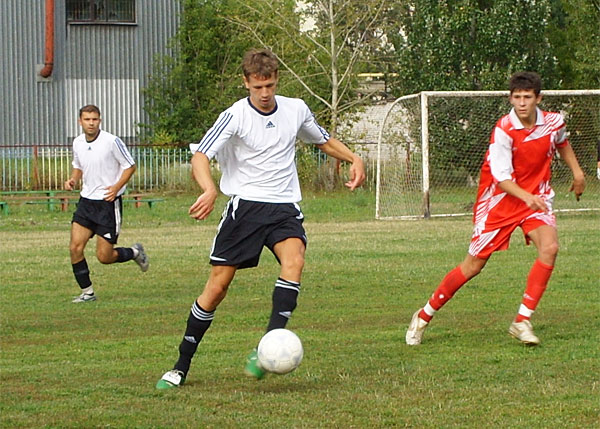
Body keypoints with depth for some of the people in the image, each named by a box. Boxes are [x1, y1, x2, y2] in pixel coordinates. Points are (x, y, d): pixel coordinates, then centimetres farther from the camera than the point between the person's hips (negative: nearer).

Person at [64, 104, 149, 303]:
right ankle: (87, 291, 7)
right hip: (86, 201, 5)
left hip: (108, 202, -5)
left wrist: (117, 187, -19)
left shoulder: (112, 141, -13)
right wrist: (73, 180, 0)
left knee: (104, 256, -5)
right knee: (75, 247, -7)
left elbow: (130, 166, -5)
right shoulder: (78, 143, 4)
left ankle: (134, 252, 26)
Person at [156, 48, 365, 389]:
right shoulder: (235, 116, -8)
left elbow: (324, 141, 25)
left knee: (294, 261, -28)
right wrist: (210, 190, -38)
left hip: (284, 207, 3)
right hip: (246, 204, -3)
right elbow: (200, 156, -18)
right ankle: (181, 367, 9)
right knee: (217, 286, -4)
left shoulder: (296, 110, 6)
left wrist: (354, 159, 8)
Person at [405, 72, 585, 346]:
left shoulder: (553, 122, -6)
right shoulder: (504, 130, -22)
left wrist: (576, 172, 20)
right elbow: (501, 176, -25)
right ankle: (424, 316, 18)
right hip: (500, 199, -4)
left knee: (549, 247, -23)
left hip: (536, 196, 4)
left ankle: (522, 322, -15)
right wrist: (526, 197, -41)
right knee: (474, 265, 0)